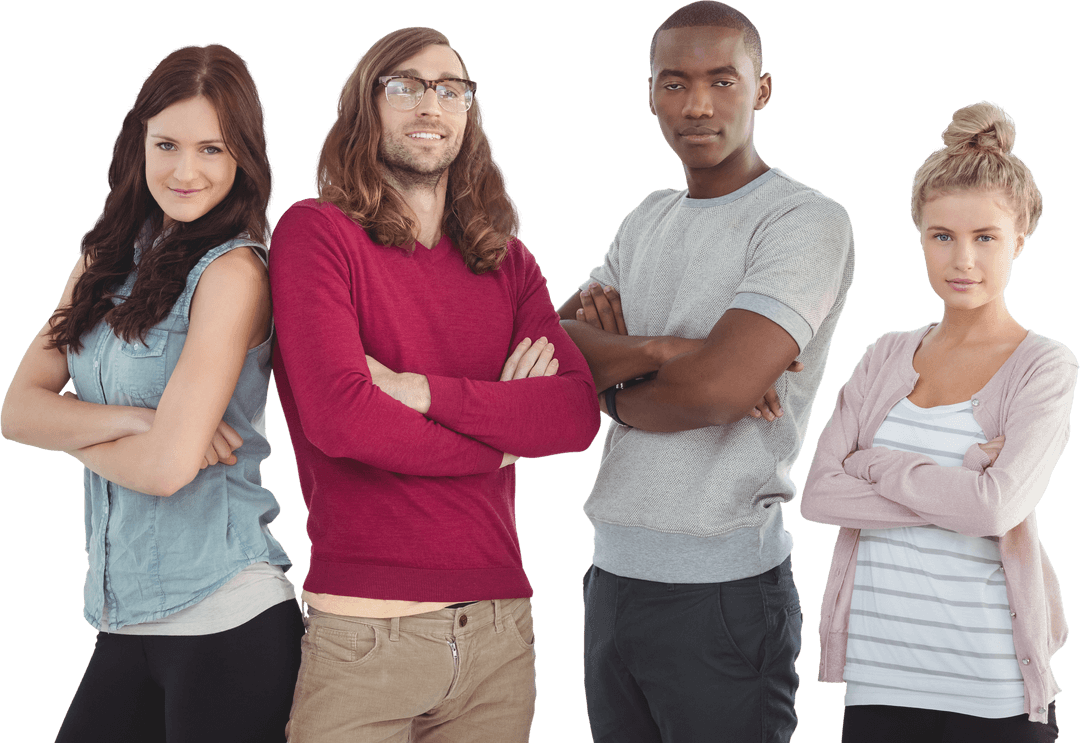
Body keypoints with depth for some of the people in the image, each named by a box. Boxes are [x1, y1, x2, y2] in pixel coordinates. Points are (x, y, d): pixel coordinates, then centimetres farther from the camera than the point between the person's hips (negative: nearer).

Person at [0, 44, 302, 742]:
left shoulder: (234, 272, -12)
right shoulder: (105, 263, 11)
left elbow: (168, 466, -19)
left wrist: (75, 433, -1)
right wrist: (127, 420, -14)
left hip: (222, 618, -7)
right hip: (122, 620, 7)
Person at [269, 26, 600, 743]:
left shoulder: (508, 261, 13)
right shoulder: (317, 233, -4)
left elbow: (579, 410, -2)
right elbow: (338, 415, -18)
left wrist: (426, 390, -14)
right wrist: (502, 434, -5)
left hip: (499, 630, 5)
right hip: (364, 633, -5)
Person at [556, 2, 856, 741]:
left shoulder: (807, 222, -9)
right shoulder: (648, 219, 14)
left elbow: (719, 388, -21)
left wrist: (616, 392, -2)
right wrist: (658, 352, -14)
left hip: (723, 592, -6)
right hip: (613, 572, 7)